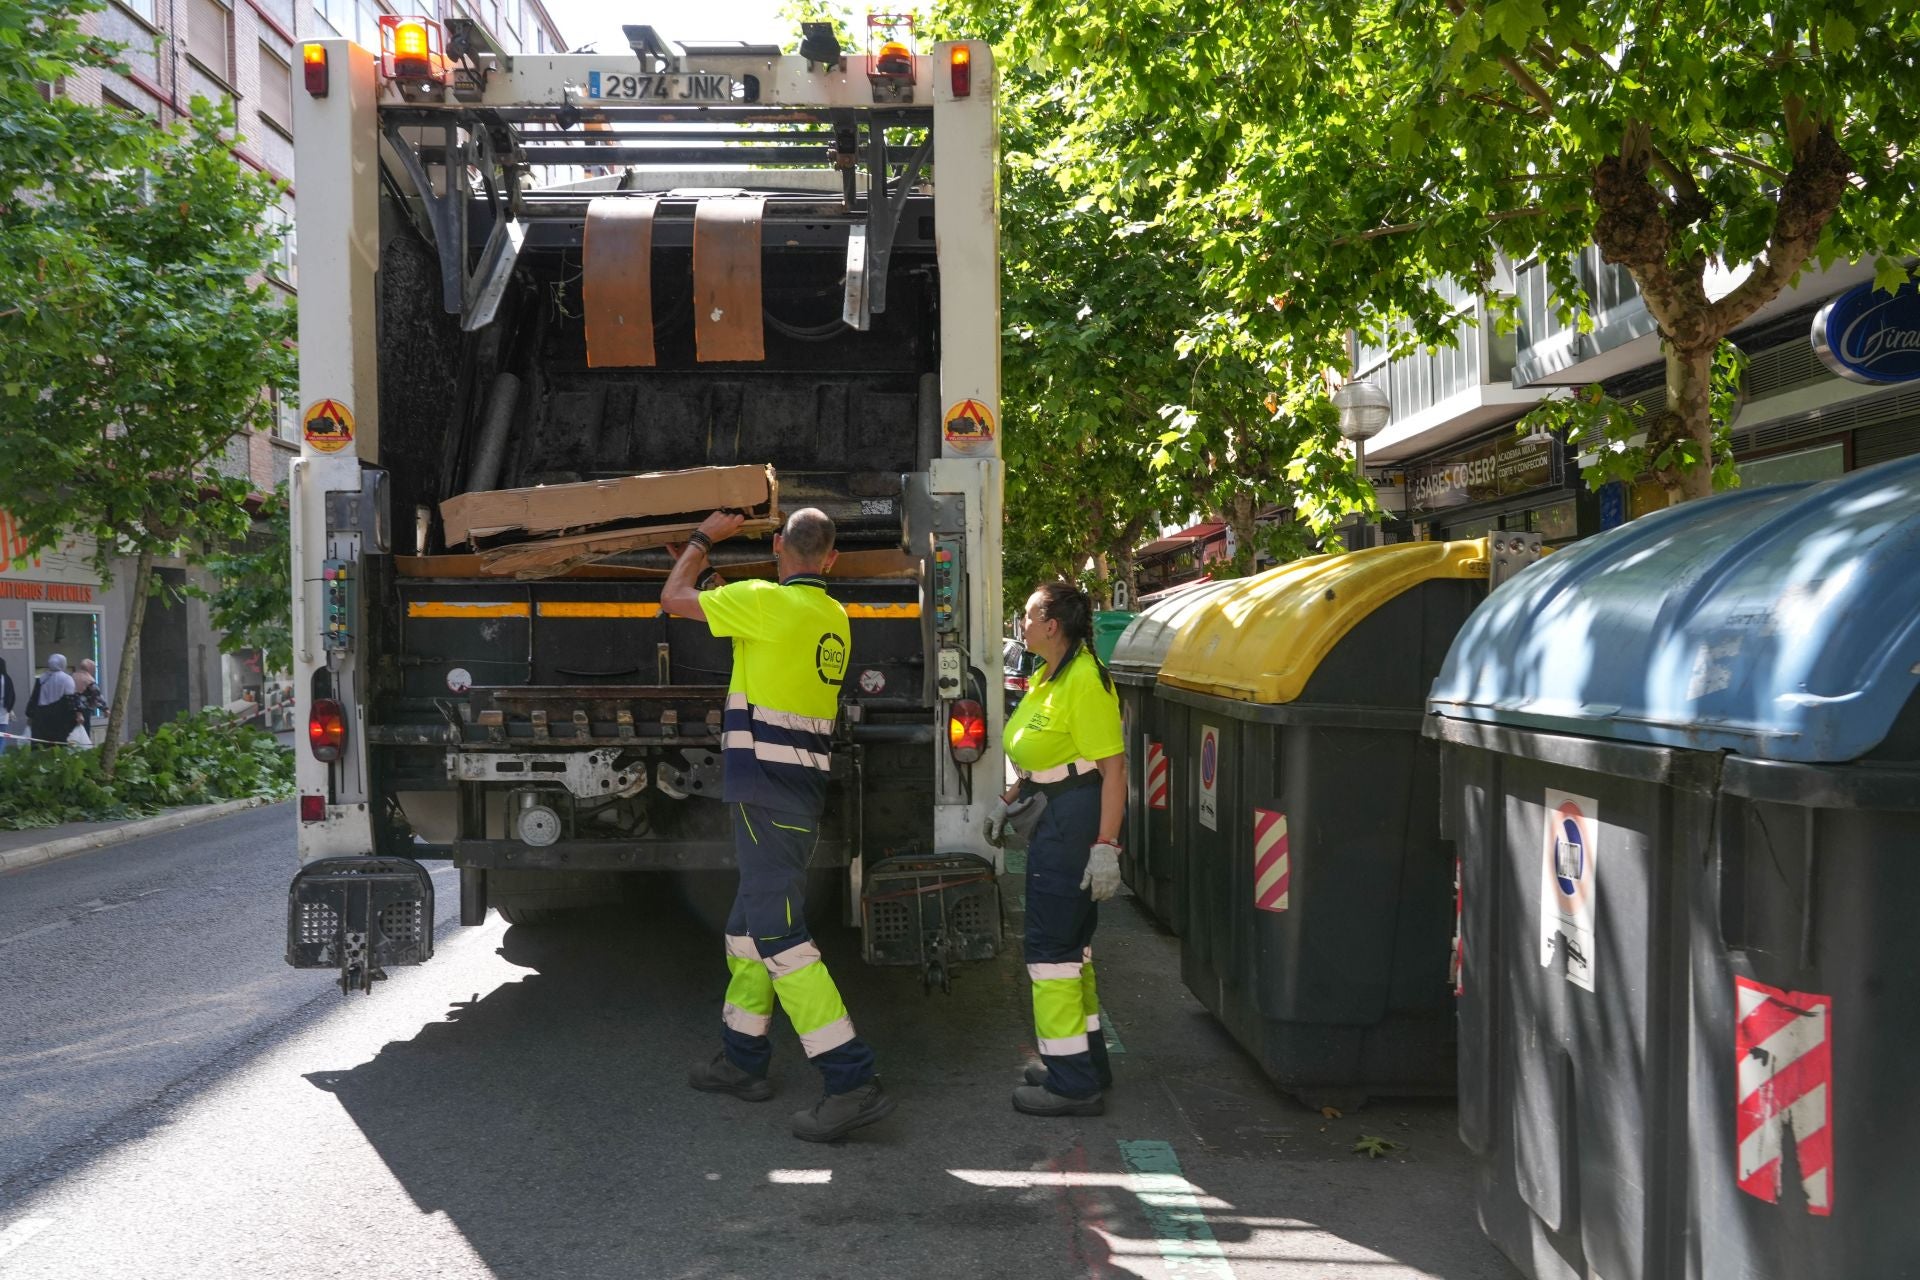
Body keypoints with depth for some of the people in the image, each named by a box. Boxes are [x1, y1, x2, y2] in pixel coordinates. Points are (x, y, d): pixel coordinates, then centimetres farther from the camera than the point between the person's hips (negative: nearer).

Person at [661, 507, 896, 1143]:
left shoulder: (768, 602, -12)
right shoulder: (834, 618, 13)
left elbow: (674, 598, 1)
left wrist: (703, 539, 16)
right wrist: (712, 567, 37)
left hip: (765, 788, -9)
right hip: (804, 786, 9)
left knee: (778, 933, -11)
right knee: (749, 923, 19)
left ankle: (852, 1080, -16)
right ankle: (743, 1060, 29)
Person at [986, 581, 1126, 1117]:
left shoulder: (1086, 681, -19)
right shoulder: (1046, 677, 13)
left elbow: (1114, 769, -22)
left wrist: (1105, 846, -25)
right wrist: (1008, 800, 21)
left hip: (1074, 821, -11)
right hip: (1053, 819, 11)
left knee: (1051, 946, -6)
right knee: (1069, 942, 17)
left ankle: (1073, 1083, 0)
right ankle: (1086, 1062, 29)